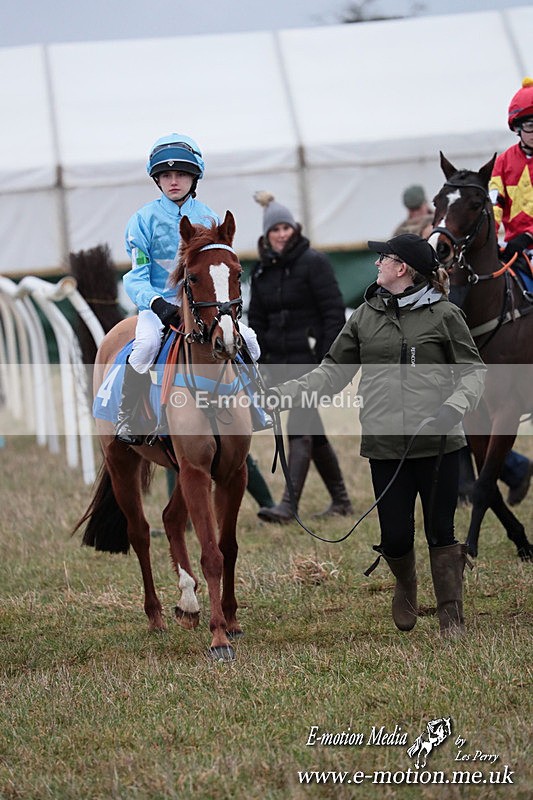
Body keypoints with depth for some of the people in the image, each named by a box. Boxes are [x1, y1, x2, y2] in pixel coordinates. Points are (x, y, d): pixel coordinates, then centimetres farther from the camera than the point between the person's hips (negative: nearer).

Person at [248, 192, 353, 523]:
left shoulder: (314, 262, -7)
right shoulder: (262, 271, 12)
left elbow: (334, 312, -10)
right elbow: (257, 321, 17)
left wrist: (327, 359, -16)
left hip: (309, 356, -7)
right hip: (279, 359, 7)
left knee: (299, 429, -14)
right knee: (313, 432, 12)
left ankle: (289, 504, -20)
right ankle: (341, 499, 22)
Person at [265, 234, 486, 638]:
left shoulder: (444, 315, -1)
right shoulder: (366, 317, 9)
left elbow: (473, 370, 0)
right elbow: (332, 371, 11)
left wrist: (455, 404, -19)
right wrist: (286, 393, 0)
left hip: (438, 441, -3)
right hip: (386, 444, 3)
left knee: (440, 530, 1)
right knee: (395, 536, 2)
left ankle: (452, 618, 13)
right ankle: (406, 586, 35)